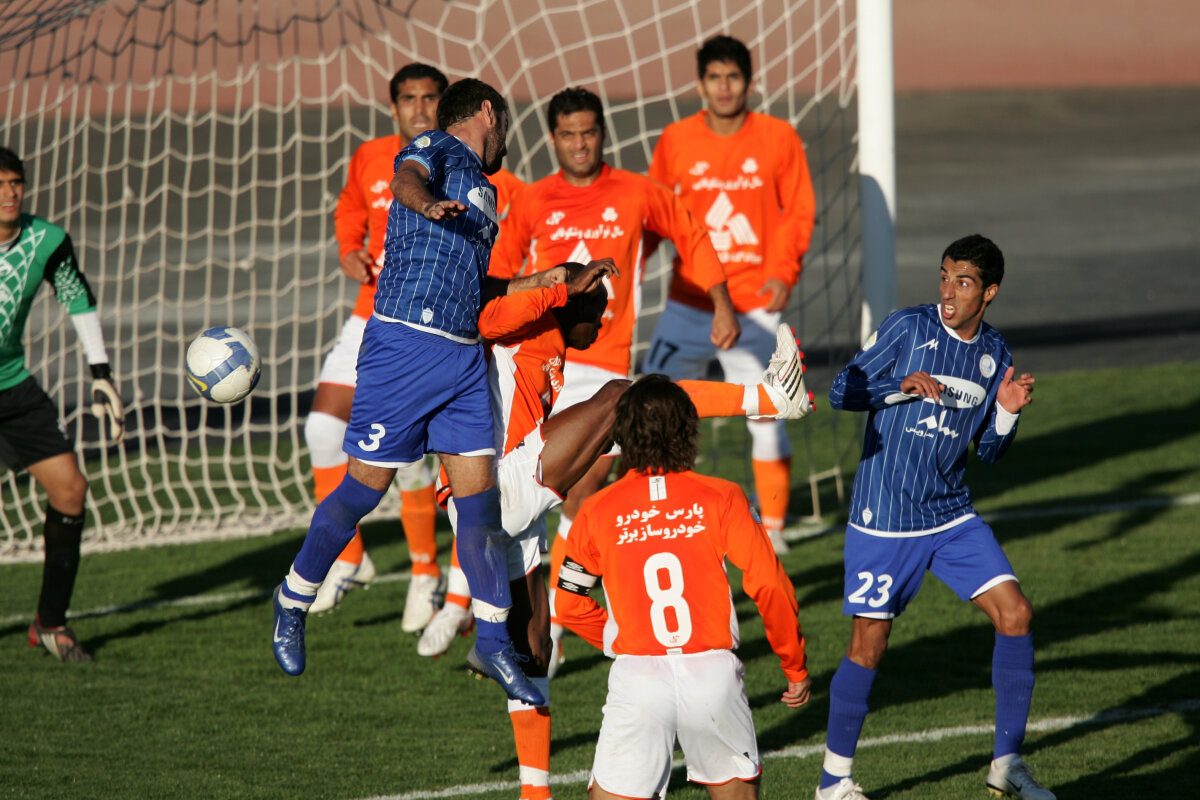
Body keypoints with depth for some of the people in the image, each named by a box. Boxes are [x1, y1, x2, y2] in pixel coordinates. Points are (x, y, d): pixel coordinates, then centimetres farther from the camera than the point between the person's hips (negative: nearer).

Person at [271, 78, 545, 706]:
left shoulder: (485, 192, 23)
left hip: (465, 352, 8)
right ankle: (293, 602, 18)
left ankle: (493, 640, 6)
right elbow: (406, 176, -26)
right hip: (405, 342, -8)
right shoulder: (434, 149, -1)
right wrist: (426, 202, -48)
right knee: (364, 487, -1)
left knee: (481, 494, 1)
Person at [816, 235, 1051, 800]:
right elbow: (842, 393, -7)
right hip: (883, 521, -5)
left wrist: (1008, 412, -8)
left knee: (1015, 614, -6)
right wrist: (903, 386, -22)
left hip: (951, 516, 5)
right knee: (868, 647, -4)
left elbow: (988, 452, 12)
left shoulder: (994, 353, 6)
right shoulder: (908, 328, -9)